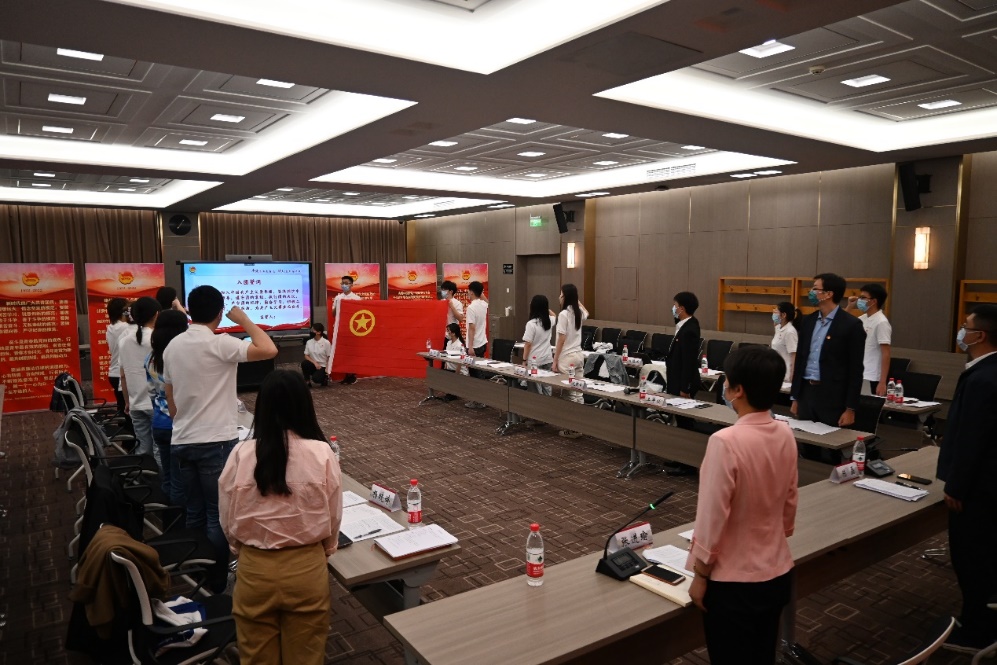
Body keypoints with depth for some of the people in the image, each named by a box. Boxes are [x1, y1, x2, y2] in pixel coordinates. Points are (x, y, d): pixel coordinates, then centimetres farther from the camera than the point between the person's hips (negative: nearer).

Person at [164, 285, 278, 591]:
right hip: (216, 442, -7)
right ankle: (215, 585, 11)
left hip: (182, 442, 7)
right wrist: (243, 319, -11)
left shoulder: (173, 346, 8)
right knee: (218, 516, 3)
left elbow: (170, 399, 14)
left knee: (194, 513, 16)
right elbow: (269, 350, -25)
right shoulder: (219, 344, -16)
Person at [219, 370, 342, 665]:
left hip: (254, 569, 1)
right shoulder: (322, 454, -16)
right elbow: (334, 517, -3)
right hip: (307, 568, -1)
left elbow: (227, 519, 0)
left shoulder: (241, 454, -14)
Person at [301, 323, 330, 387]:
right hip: (313, 365, 4)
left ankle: (324, 378, 6)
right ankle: (307, 382, -12)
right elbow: (306, 356, 3)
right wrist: (315, 363, -14)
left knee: (316, 378, -31)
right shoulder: (309, 342, 2)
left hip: (322, 366, -4)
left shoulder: (326, 343, -9)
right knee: (304, 363, -29)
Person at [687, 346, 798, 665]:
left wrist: (700, 576, -7)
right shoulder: (785, 434, -5)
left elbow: (712, 518, -20)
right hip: (778, 573, 6)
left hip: (734, 582, -6)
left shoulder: (726, 442, -26)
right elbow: (790, 504, 7)